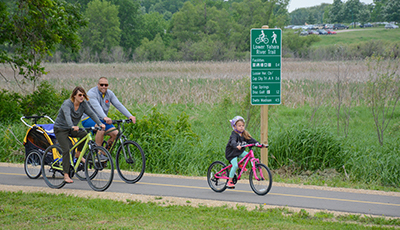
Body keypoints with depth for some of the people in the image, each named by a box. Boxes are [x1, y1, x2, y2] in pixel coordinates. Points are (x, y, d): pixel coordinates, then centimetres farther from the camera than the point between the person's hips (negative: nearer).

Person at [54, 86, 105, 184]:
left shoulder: (83, 104, -6)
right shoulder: (67, 104, -24)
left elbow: (91, 113, -16)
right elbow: (67, 116, -41)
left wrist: (100, 123, -31)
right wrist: (72, 126, -59)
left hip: (72, 129, 5)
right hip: (60, 129, -5)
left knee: (85, 134, -23)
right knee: (66, 150, -18)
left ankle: (78, 154, 0)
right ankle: (66, 175, -13)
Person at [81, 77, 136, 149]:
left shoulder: (109, 93, 2)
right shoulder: (92, 93, -18)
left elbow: (118, 105, -7)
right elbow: (97, 107, -34)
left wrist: (130, 116, -21)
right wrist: (105, 118, -51)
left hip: (101, 119, 7)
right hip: (89, 119, -7)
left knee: (115, 133, -13)